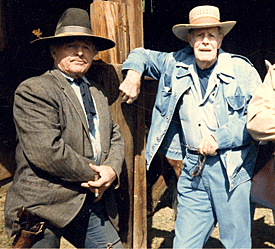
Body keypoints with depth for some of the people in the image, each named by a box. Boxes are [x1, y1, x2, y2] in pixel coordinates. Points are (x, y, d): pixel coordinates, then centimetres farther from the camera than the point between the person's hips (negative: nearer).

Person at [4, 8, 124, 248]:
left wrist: (112, 169, -6)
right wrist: (93, 176, -13)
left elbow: (115, 137, 15)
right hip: (43, 207, -6)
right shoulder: (32, 91, -10)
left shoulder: (97, 93, 15)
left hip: (92, 205, 7)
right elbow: (46, 151, -21)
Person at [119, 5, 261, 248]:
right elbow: (142, 55, 25)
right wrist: (133, 73, 4)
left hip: (232, 168, -2)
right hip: (192, 167, 3)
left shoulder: (242, 70, 0)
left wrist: (218, 138, -12)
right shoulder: (176, 64, 9)